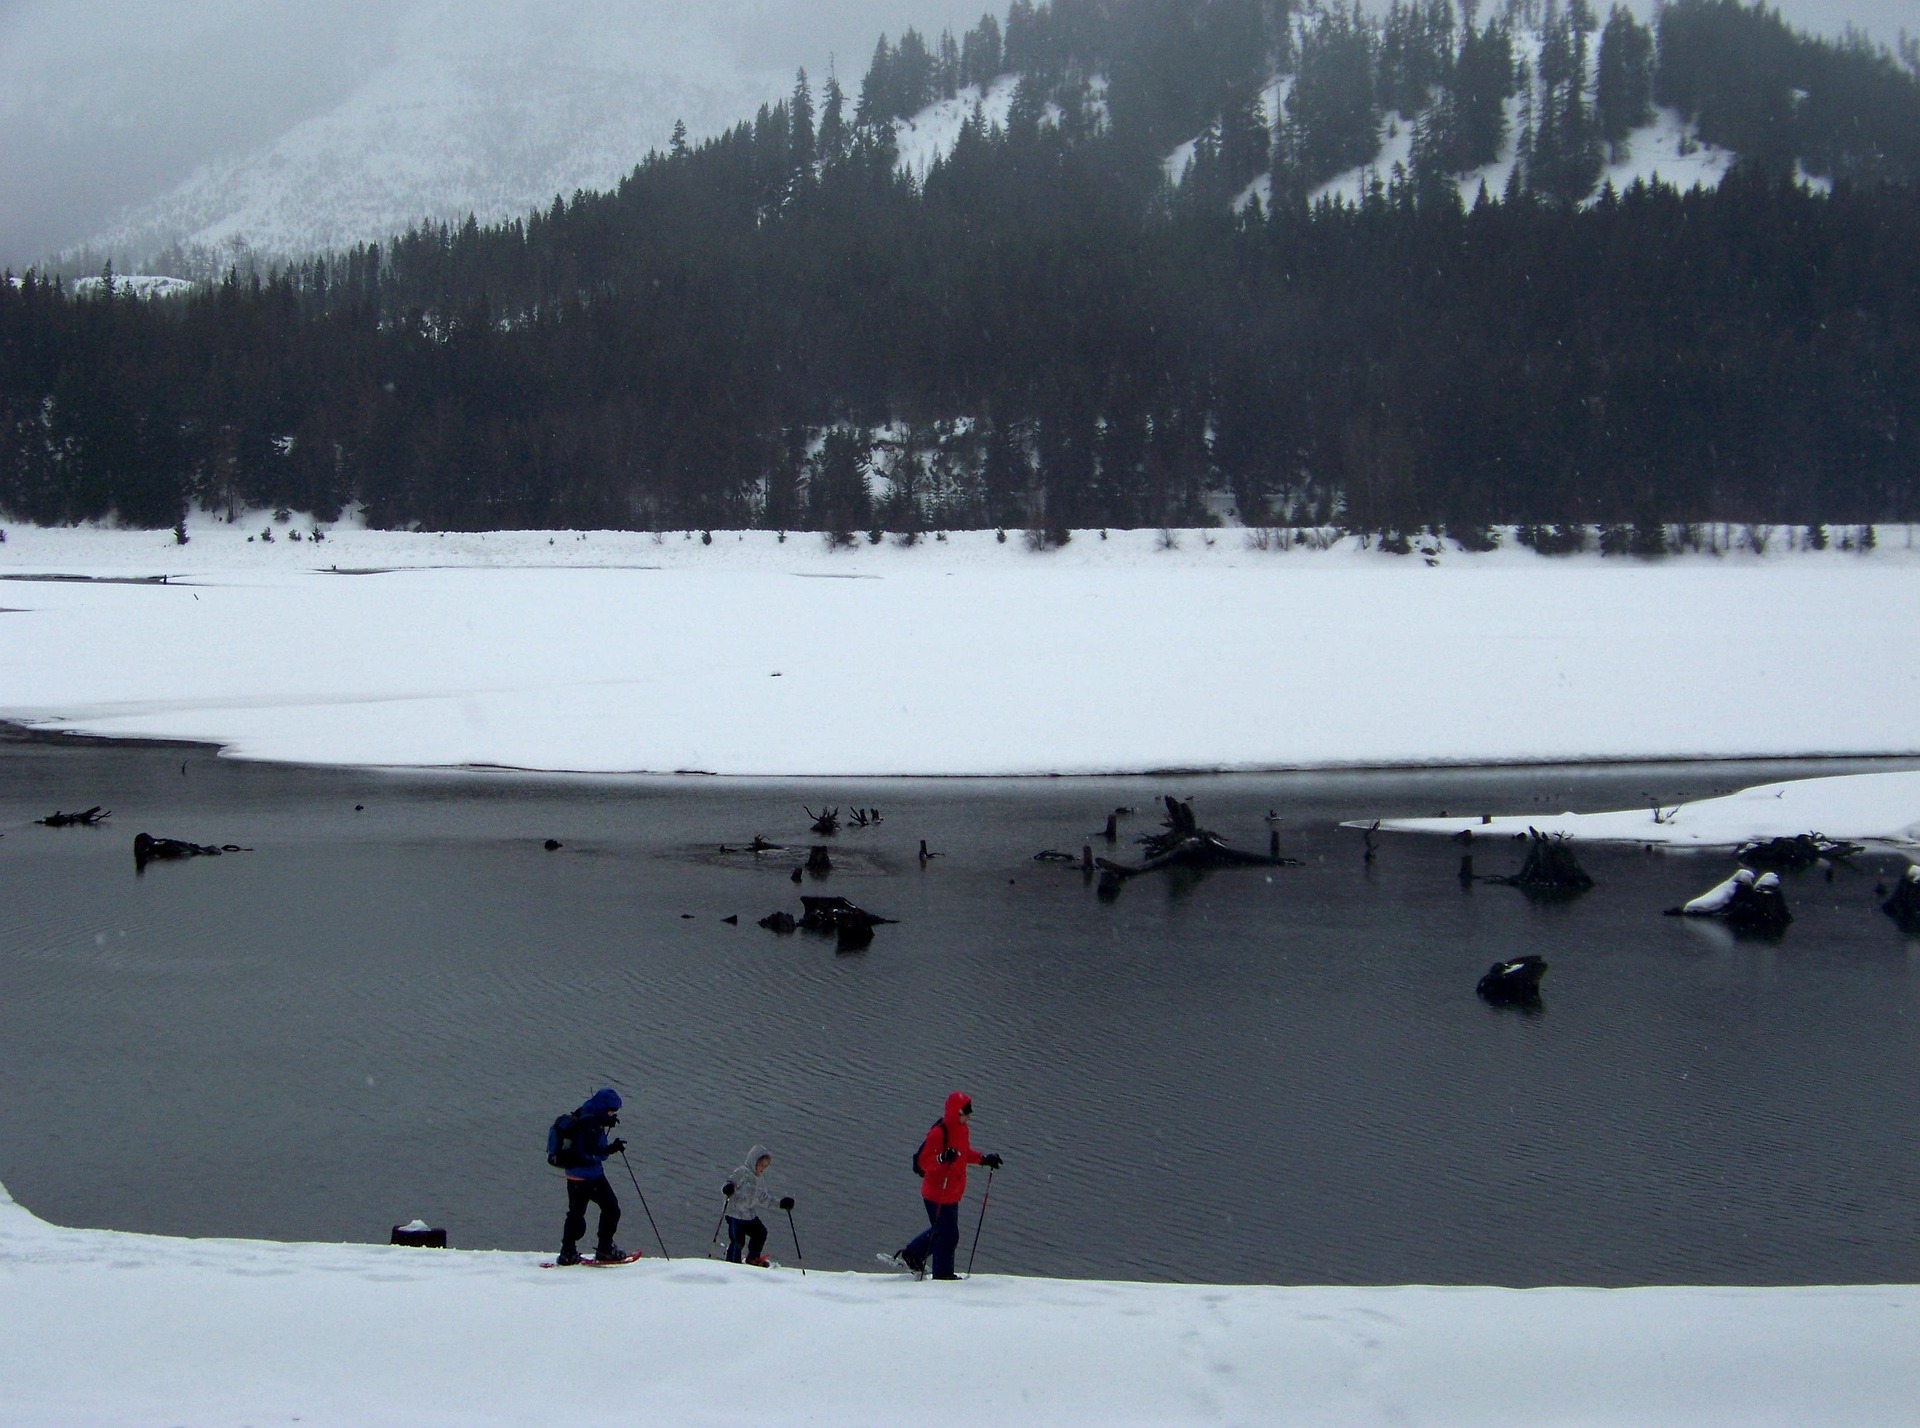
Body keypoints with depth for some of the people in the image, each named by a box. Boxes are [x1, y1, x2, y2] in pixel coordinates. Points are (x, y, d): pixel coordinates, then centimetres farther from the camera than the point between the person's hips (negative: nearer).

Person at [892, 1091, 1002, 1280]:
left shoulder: (961, 1129, 7)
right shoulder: (939, 1132, -22)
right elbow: (922, 1160, -24)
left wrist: (984, 1159, 12)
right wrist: (942, 1158, -40)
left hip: (952, 1194, 10)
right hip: (938, 1194, -10)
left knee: (941, 1230, 22)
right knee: (948, 1235, -2)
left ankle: (911, 1256, 35)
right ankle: (943, 1274, 12)